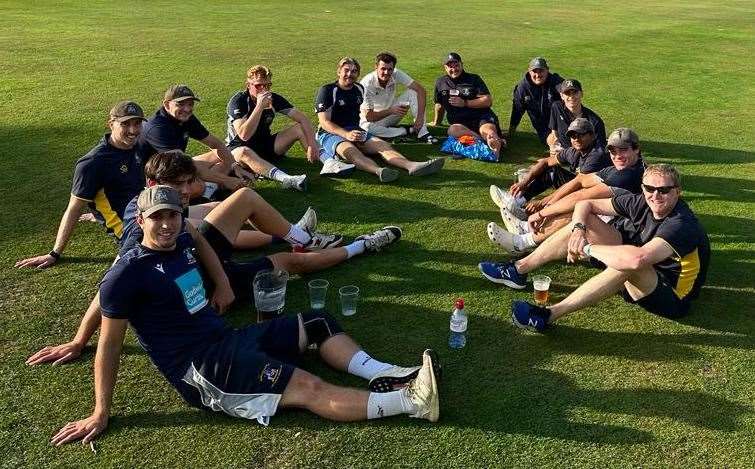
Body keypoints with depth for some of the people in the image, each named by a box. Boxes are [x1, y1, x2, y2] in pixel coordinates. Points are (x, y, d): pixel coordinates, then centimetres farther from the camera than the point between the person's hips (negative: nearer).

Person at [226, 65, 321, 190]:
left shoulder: (274, 99, -5)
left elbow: (302, 119, -8)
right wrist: (260, 106, -33)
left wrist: (312, 144, -23)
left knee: (300, 128, -11)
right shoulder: (238, 101, -18)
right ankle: (286, 179, -63)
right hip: (239, 146, -5)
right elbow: (244, 135, -32)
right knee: (244, 153, -42)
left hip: (266, 144, 5)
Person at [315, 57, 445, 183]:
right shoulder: (327, 90, -5)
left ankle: (412, 166, -44)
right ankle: (379, 171, -67)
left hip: (356, 131, 6)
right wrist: (346, 134, -27)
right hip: (330, 133, -6)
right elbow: (325, 122, -13)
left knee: (382, 145, -21)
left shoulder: (359, 89, 15)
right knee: (349, 150, -39)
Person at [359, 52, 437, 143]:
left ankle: (422, 133, -23)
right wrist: (390, 111, -38)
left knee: (412, 92, -18)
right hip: (375, 117, -3)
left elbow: (421, 90, -20)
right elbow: (369, 117, -27)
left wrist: (420, 117, -30)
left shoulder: (396, 74, -18)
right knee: (367, 127, -38)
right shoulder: (367, 83, -27)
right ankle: (408, 131, -21)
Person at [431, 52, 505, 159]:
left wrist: (465, 103, -6)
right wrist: (436, 123, 41)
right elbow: (439, 105, 34)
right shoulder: (440, 83, 19)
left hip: (481, 117, -1)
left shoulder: (474, 79, 10)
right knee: (453, 130, -37)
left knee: (487, 130, -37)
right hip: (458, 122, 1)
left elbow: (488, 101, 1)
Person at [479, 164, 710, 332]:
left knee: (631, 263, -42)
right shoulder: (641, 202, -6)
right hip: (633, 279, 8)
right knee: (584, 221, -3)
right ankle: (518, 270, -5)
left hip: (671, 295, -7)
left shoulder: (682, 224, -29)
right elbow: (585, 204, -2)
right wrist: (578, 230, -24)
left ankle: (550, 315, -42)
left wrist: (589, 249, -33)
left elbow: (638, 258, -47)